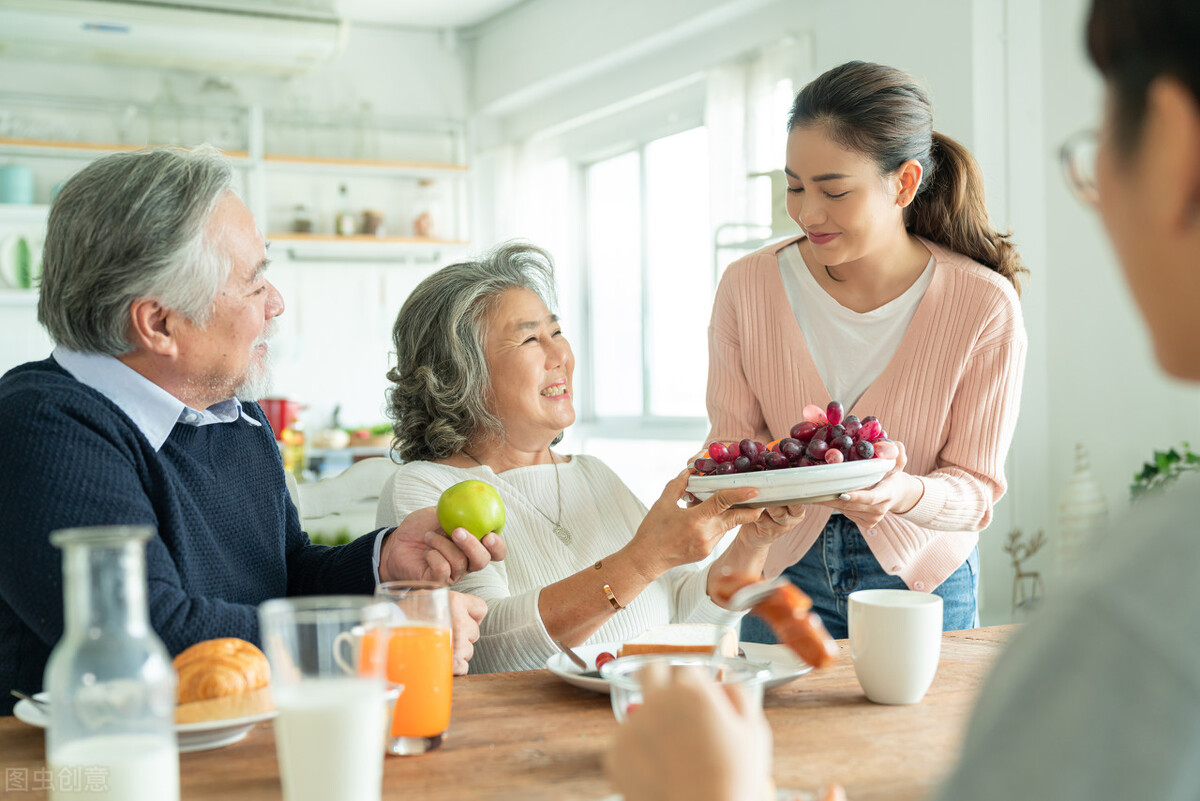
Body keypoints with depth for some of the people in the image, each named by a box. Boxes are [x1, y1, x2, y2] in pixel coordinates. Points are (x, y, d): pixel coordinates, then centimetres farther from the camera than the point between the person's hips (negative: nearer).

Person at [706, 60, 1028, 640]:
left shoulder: (985, 308, -16)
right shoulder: (747, 287, -11)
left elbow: (977, 489, -12)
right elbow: (732, 443, -2)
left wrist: (901, 492, -34)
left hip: (922, 579, -1)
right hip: (787, 573, 1)